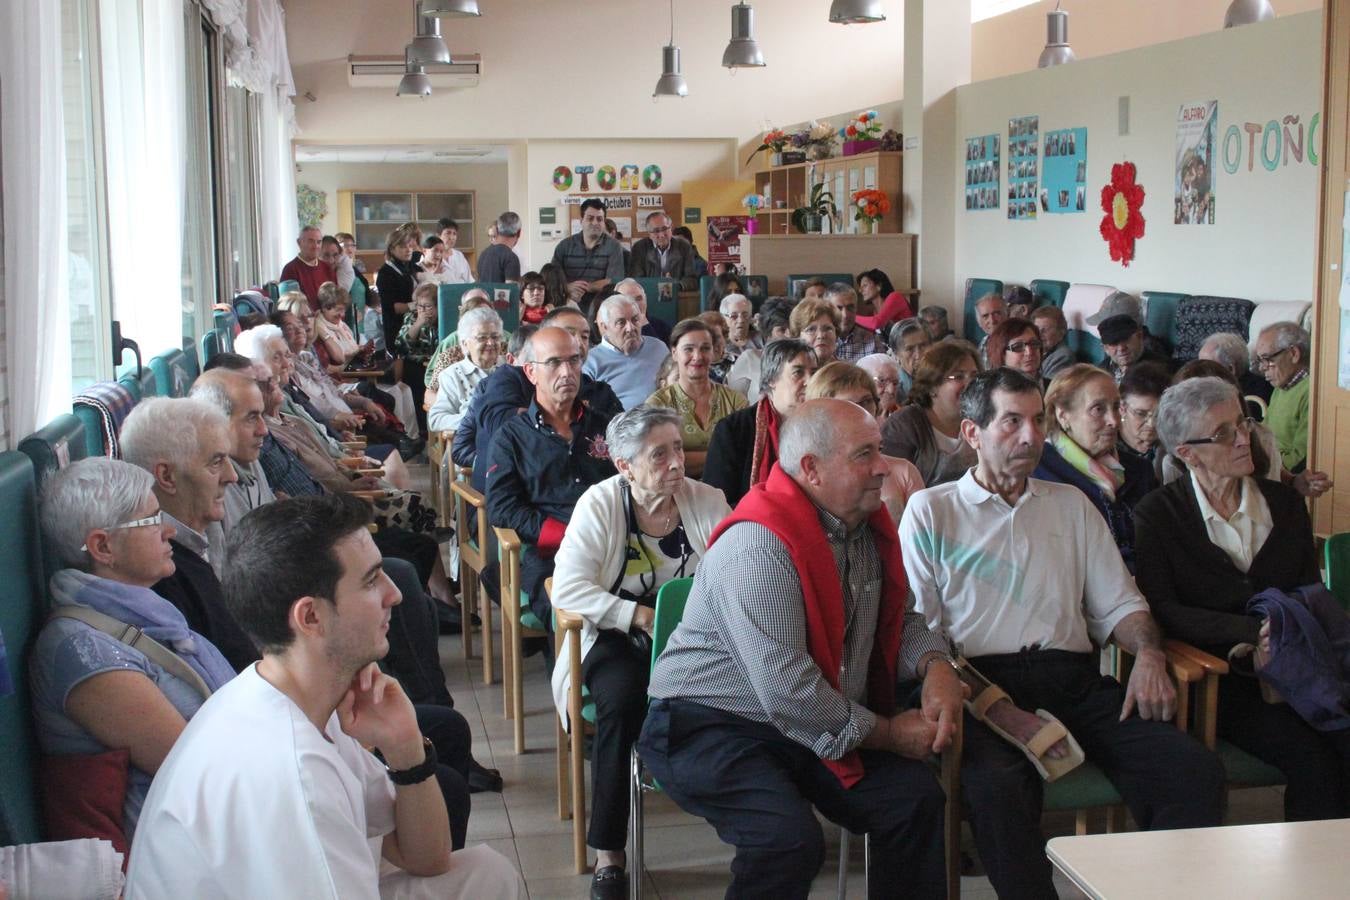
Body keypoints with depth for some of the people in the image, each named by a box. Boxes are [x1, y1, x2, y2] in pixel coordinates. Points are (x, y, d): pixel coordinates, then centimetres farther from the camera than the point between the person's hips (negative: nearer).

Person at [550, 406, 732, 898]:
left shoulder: (708, 501, 0)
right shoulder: (599, 504, -6)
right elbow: (569, 587, -15)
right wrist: (642, 616, -22)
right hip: (617, 638, -2)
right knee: (623, 697, -34)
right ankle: (608, 853, -24)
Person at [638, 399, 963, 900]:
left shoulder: (869, 528, 4)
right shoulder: (758, 547, -24)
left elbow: (897, 620, 18)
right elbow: (786, 692, -29)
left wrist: (936, 666, -6)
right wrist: (886, 734, -16)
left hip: (824, 726, 8)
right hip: (711, 727, -8)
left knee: (917, 798, -10)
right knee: (791, 839, -29)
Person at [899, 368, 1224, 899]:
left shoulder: (1072, 505, 24)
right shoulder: (930, 511, 9)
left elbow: (1118, 604, 20)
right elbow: (920, 634, 0)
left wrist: (1148, 653, -5)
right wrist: (999, 709, -14)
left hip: (1075, 681, 4)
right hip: (980, 682, -4)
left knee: (1197, 771, -20)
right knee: (998, 785, -37)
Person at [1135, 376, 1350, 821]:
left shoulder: (1286, 503, 16)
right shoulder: (1157, 515, 3)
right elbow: (1161, 612, -6)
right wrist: (1255, 630, -17)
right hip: (1222, 682, -4)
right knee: (1311, 757, -27)